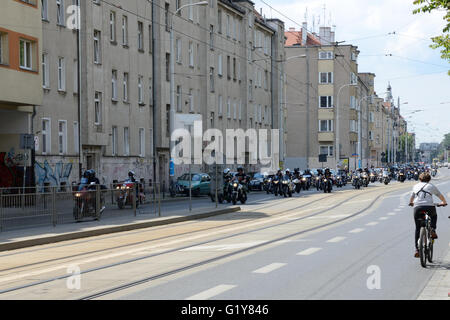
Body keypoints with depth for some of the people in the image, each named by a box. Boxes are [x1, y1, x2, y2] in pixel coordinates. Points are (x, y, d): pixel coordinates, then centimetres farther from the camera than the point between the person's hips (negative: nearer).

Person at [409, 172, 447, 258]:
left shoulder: (416, 186, 21)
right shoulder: (431, 186, 15)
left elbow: (412, 197, 37)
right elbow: (440, 196, 27)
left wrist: (411, 203, 59)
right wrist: (444, 202, 47)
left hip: (417, 207, 1)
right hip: (429, 207, -1)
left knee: (417, 229, 11)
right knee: (434, 216, 34)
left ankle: (417, 249, 5)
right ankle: (432, 230, 10)